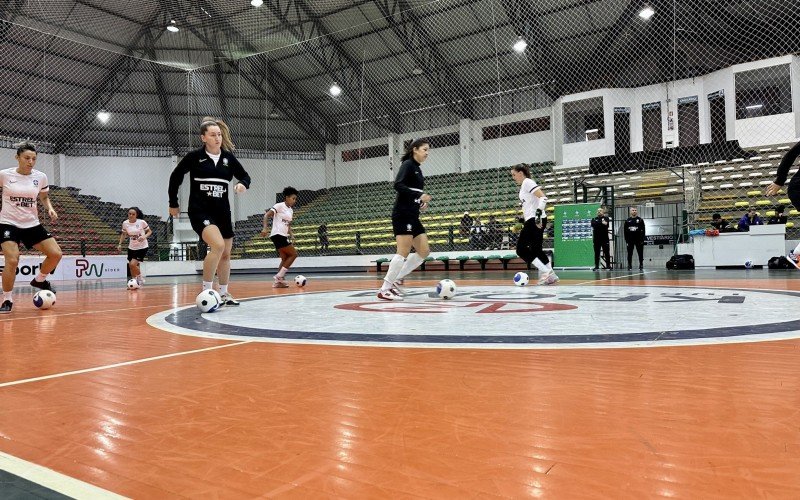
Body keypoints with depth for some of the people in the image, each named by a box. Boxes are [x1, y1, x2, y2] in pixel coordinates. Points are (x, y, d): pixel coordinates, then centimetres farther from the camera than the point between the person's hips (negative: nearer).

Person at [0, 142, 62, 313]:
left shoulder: (40, 177, 1)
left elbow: (44, 197, 17)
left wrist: (50, 209, -1)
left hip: (32, 224, 4)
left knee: (56, 254, -7)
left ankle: (39, 280, 22)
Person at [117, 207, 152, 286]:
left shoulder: (142, 222, -14)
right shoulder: (125, 223, -3)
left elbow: (149, 231, -2)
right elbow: (124, 234, 13)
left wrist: (144, 236, -21)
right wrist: (120, 244, 3)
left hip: (142, 247, -5)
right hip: (131, 247, 5)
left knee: (133, 264, -16)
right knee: (131, 266, 9)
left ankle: (140, 279, 8)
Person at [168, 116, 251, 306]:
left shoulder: (228, 157, 3)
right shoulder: (194, 157, -6)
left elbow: (244, 176, 13)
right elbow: (175, 177, 6)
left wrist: (243, 184, -11)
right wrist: (173, 203, 10)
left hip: (222, 211, 5)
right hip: (199, 210, -5)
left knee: (225, 254, 11)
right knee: (218, 245, -26)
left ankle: (224, 293, 28)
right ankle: (206, 290, -11)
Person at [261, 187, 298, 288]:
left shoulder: (291, 210, 17)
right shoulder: (279, 206, -8)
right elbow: (267, 215, -14)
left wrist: (291, 233, 5)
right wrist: (265, 228, -27)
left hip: (283, 236, 9)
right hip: (277, 235, -9)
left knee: (285, 259, 7)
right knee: (293, 254, -10)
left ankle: (277, 282, 10)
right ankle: (279, 276, -7)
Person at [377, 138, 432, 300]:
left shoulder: (417, 169, 21)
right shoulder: (408, 164, -5)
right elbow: (398, 185, -19)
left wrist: (422, 202, 7)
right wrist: (420, 195, -22)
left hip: (413, 216, 9)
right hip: (403, 214, -9)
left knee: (424, 251, 6)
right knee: (404, 252, -12)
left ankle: (393, 280, 9)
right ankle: (384, 290, -5)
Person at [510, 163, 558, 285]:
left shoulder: (527, 182, -8)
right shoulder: (524, 185, 20)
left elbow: (543, 198, -18)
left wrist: (538, 214, -26)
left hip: (535, 221, -10)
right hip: (533, 221, 10)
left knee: (521, 249, -9)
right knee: (536, 250, 12)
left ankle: (545, 272, -12)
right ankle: (551, 275, 13)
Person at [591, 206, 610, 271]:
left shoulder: (606, 218, 5)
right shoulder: (594, 219, 13)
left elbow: (606, 224, -15)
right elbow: (593, 224, -10)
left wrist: (598, 224, -16)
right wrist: (601, 223, -15)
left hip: (604, 238, -2)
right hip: (596, 238, 2)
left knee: (606, 253, 0)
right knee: (596, 253, 4)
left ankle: (608, 265, 6)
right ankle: (596, 266, 8)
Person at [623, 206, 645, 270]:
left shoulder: (640, 220, 3)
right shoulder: (627, 221, 9)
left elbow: (643, 230, -1)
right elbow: (625, 231, 8)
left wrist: (642, 240, -8)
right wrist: (626, 240, 2)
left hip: (639, 240, -2)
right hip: (630, 240, 2)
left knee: (640, 253, 2)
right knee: (629, 254, 3)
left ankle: (641, 265, 10)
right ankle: (629, 266, 9)